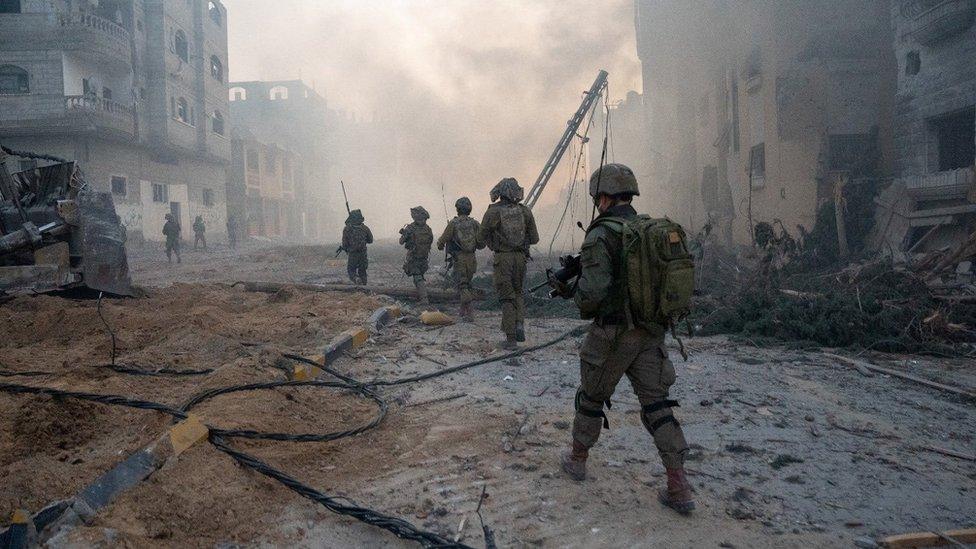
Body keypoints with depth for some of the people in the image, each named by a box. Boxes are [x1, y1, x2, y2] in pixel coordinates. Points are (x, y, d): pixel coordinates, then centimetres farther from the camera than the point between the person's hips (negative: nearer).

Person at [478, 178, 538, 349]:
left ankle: (511, 338, 3)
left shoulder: (493, 211, -6)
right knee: (517, 292, 22)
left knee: (507, 297, 4)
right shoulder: (525, 211, 1)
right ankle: (519, 325, 2)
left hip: (502, 258, -2)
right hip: (520, 257, 3)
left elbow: (483, 235, 2)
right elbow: (534, 238, 5)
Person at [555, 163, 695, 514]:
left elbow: (593, 292, -23)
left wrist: (573, 295, 1)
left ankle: (577, 459, 34)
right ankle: (679, 488, 4)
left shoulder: (600, 236, -15)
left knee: (591, 398, 16)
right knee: (656, 404, 8)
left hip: (613, 336, -5)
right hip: (650, 334, 6)